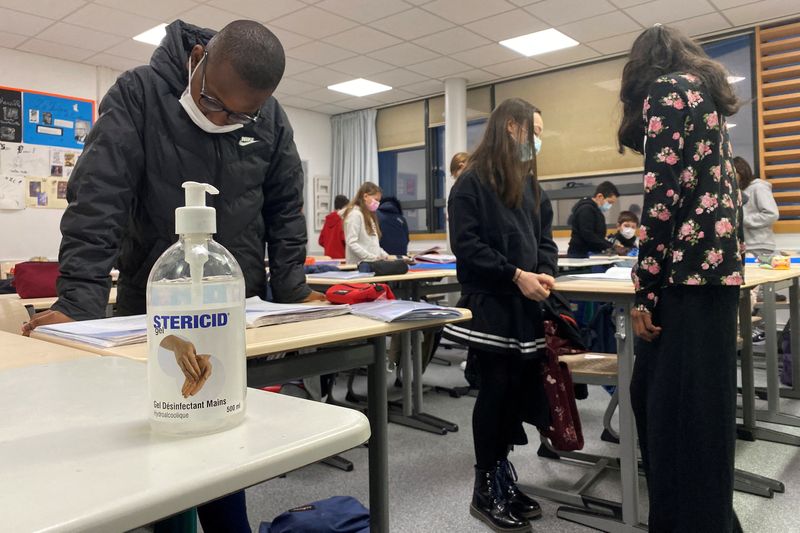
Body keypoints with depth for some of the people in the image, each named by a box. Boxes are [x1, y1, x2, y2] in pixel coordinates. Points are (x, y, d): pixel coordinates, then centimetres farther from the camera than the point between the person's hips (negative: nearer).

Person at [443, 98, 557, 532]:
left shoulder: (529, 183, 17)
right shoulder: (472, 182, -5)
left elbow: (545, 235, 16)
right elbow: (466, 245, -13)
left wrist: (545, 273, -4)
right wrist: (516, 275, -18)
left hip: (526, 305, 7)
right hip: (491, 304, -7)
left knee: (520, 389, 7)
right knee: (496, 390, -2)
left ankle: (502, 478, 24)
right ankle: (486, 491, 14)